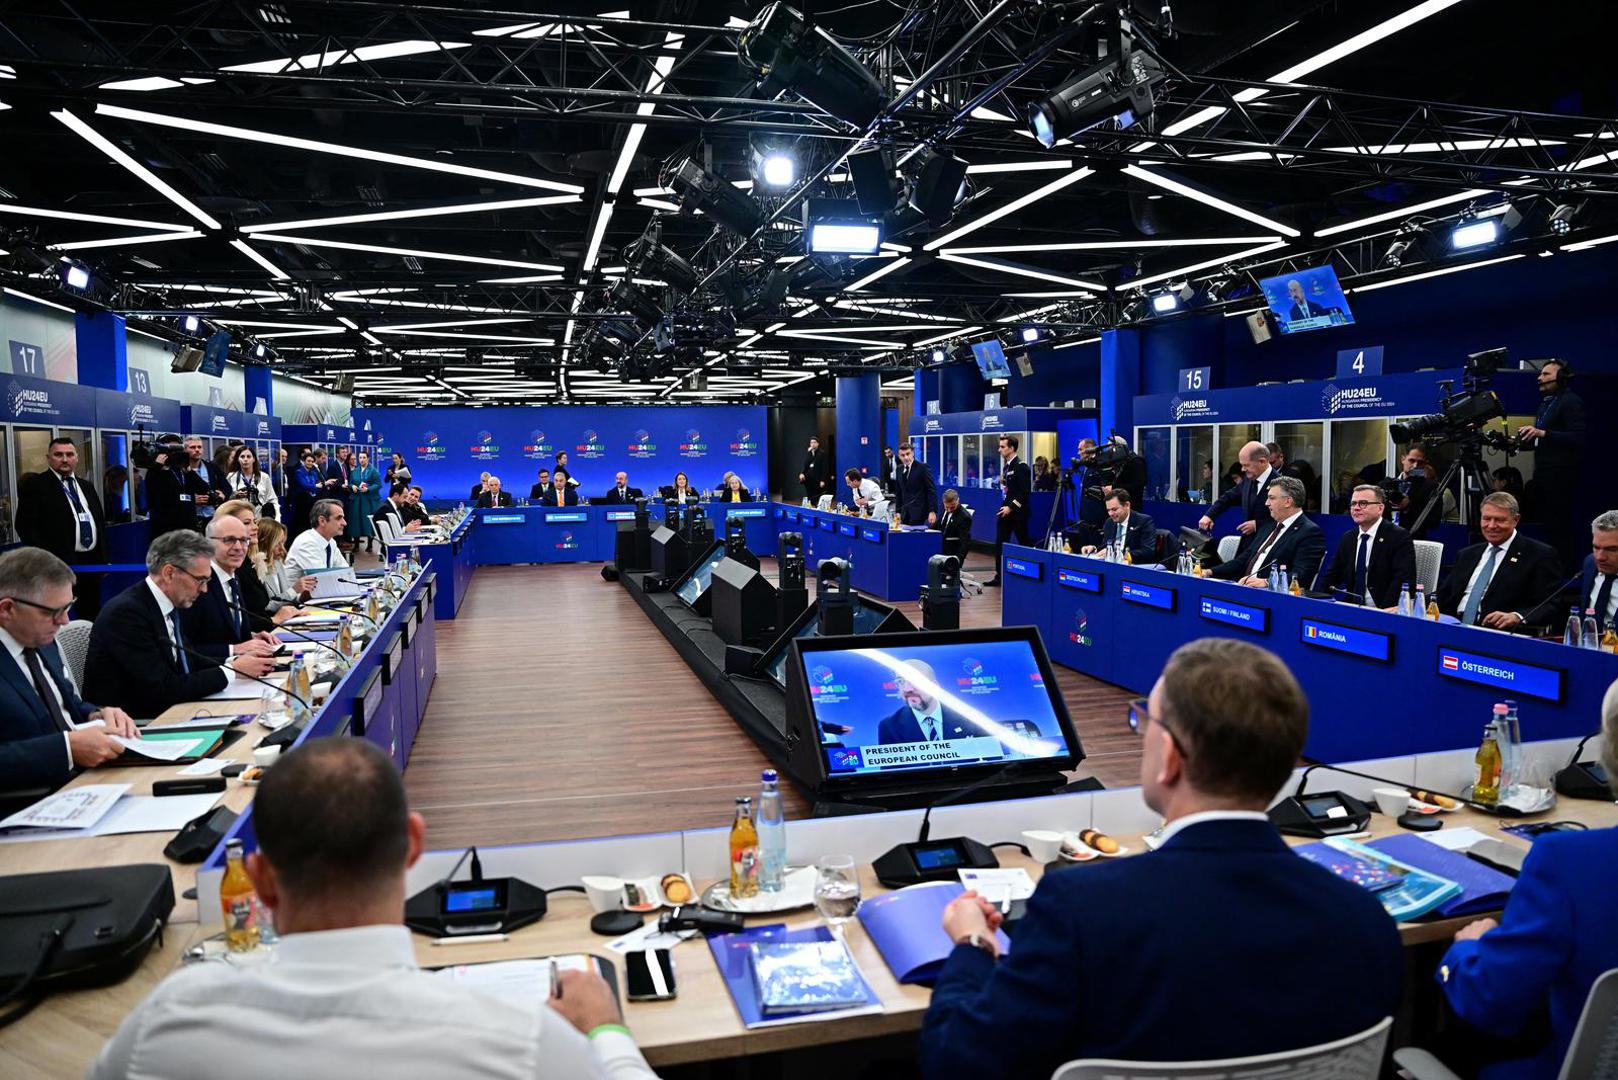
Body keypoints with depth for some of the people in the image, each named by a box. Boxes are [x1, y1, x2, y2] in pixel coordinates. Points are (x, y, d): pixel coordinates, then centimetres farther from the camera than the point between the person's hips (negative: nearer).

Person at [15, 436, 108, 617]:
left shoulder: (86, 486, 18)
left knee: (92, 618, 11)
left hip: (92, 562, 6)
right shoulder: (34, 484, -2)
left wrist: (104, 560, 14)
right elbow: (26, 526, -10)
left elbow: (100, 522, 22)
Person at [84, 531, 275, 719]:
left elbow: (188, 661, 14)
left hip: (159, 714, 8)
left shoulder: (169, 604, 4)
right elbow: (163, 690, -23)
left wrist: (235, 662, -3)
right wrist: (232, 670, -17)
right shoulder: (127, 612, -20)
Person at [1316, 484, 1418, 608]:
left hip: (1386, 612, -5)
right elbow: (1332, 575, 14)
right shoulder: (1347, 538, 13)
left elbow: (1404, 579, -15)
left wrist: (1385, 610, -26)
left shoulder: (1399, 537, -4)